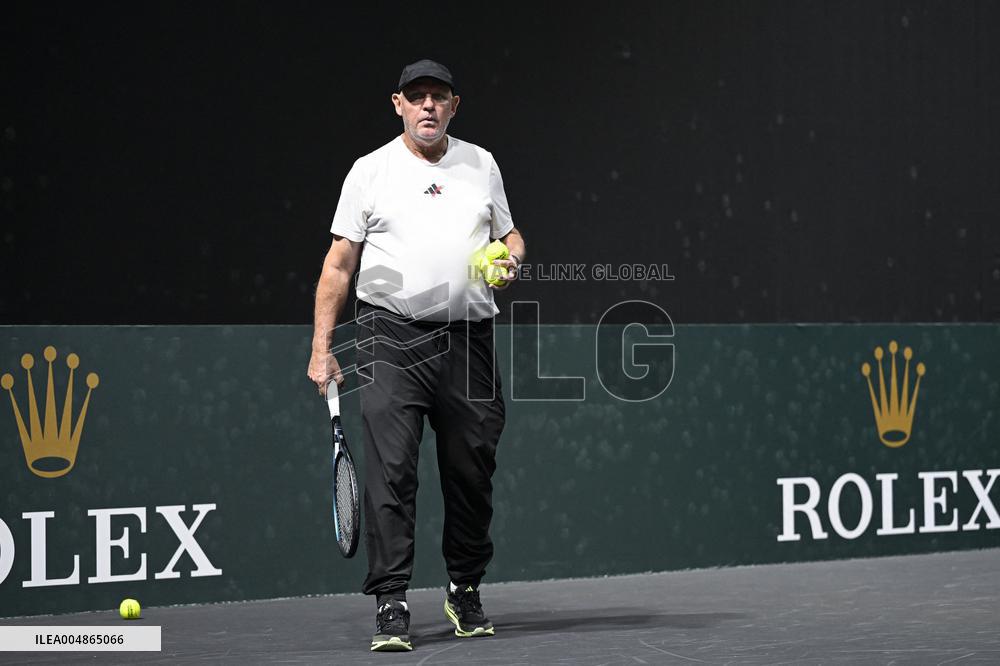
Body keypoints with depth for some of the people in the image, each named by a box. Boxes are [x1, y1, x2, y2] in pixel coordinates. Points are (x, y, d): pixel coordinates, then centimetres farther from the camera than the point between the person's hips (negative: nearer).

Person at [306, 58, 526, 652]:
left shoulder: (481, 164, 13)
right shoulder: (370, 171, 5)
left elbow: (508, 233, 24)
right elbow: (339, 264, 5)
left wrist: (512, 257, -1)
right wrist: (322, 348, 0)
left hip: (468, 339, 3)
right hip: (392, 339, -3)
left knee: (472, 473, 6)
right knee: (391, 472, -11)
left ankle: (466, 592, 23)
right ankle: (391, 605, -8)